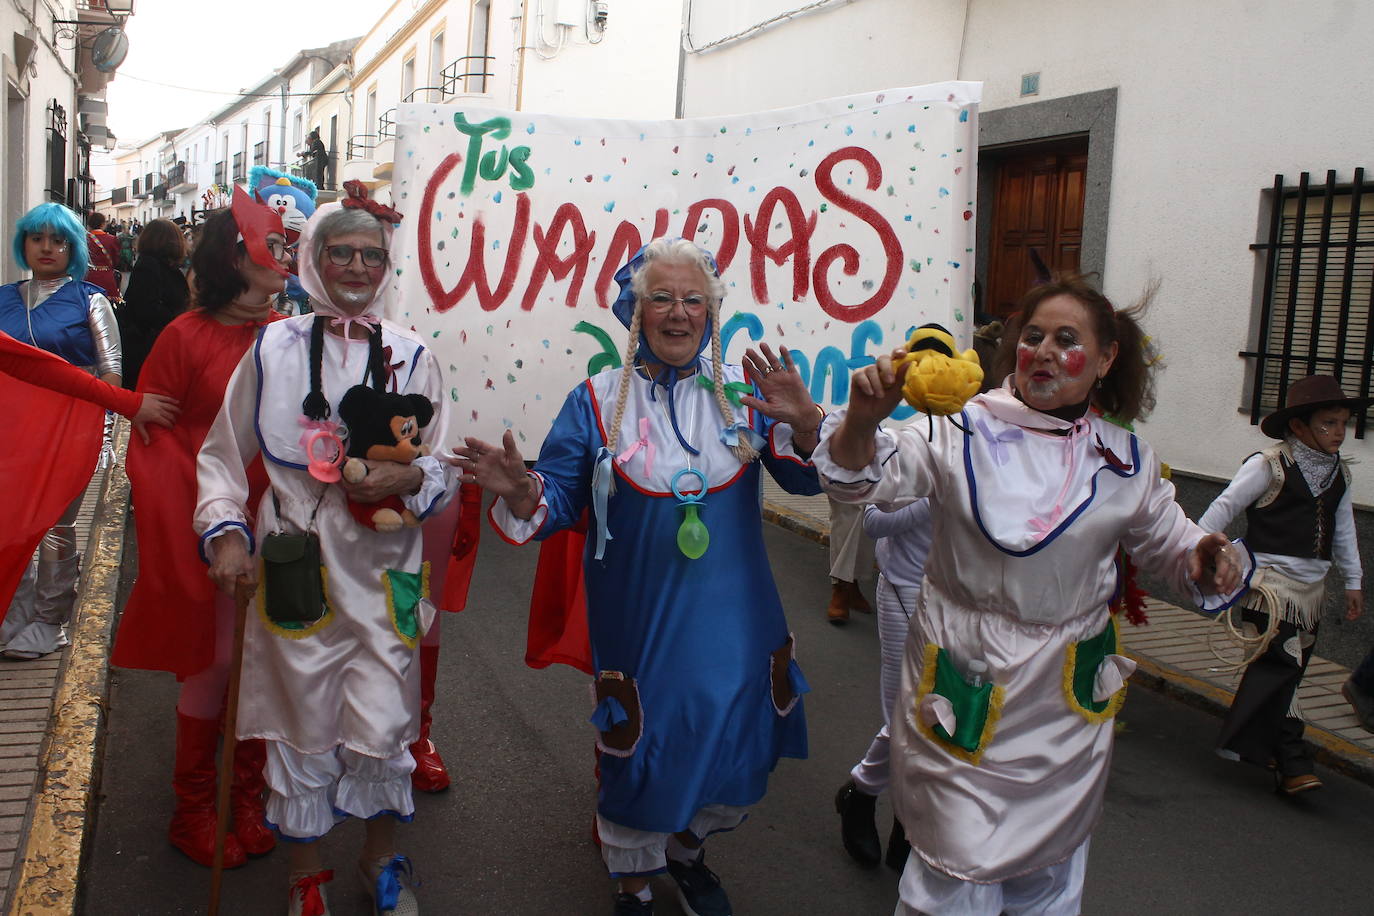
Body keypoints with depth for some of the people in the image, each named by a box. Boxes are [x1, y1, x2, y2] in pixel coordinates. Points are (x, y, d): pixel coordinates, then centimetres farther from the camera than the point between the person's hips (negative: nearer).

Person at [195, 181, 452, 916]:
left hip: (384, 570, 1)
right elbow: (223, 453, 8)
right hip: (296, 569, 0)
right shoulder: (273, 348, 1)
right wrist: (225, 531, -4)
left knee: (382, 729, 5)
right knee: (304, 725, 9)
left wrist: (410, 478, -15)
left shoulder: (411, 356, 3)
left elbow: (444, 467, 6)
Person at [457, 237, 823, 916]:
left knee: (733, 749, 20)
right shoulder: (597, 402, -5)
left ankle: (686, 849, 52)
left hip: (733, 625, 3)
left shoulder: (742, 391, -2)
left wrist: (802, 424, -28)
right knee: (640, 761, 12)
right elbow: (558, 503, -5)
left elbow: (808, 477, -7)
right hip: (639, 627, -2)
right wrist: (519, 492, -28)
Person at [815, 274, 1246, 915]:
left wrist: (1205, 556, -12)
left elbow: (1166, 539, 12)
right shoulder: (962, 431, -9)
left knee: (1050, 864, 20)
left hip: (1069, 695, 4)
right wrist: (864, 419, -37)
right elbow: (863, 477, -15)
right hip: (965, 682, -3)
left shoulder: (1125, 459, 2)